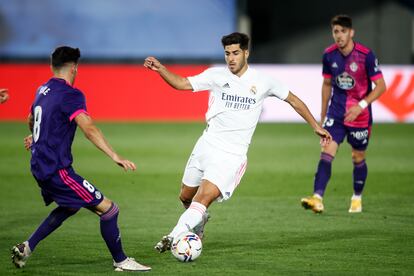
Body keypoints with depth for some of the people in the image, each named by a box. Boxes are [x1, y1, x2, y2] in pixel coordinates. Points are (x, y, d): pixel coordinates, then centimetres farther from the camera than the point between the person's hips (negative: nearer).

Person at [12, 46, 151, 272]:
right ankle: (121, 262, 4)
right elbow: (88, 128, -28)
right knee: (108, 209, -5)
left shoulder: (43, 90, 12)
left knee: (70, 207, 30)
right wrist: (115, 156, -33)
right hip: (57, 169, -10)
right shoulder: (70, 94, -15)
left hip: (39, 166, 10)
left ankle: (26, 247, 26)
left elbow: (31, 120, 33)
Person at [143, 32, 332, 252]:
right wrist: (159, 68, -19)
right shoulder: (216, 75, 2)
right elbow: (181, 83, -2)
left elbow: (293, 100, 12)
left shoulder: (263, 82, 0)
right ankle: (199, 222, 44)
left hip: (232, 155, -3)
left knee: (204, 198, -21)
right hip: (207, 145, 3)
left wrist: (316, 126, 14)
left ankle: (175, 236, -25)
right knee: (186, 197, 13)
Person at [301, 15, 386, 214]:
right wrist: (323, 114, 15)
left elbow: (380, 86, -11)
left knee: (358, 158, 10)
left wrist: (361, 105, -22)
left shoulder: (366, 55, -14)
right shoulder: (329, 55, -2)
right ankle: (317, 199, -24)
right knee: (326, 153, -14)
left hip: (360, 115, -2)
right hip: (335, 113, 2)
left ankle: (357, 198, 31)